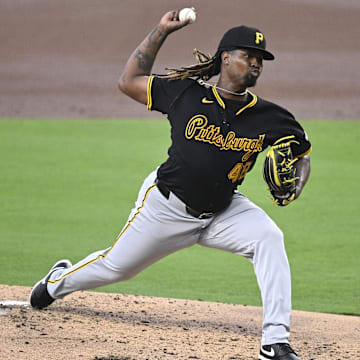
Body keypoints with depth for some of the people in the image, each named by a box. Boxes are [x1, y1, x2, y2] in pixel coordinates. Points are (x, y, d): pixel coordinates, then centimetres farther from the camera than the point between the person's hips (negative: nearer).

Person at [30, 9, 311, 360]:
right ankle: (59, 281, 50)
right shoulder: (186, 93, -13)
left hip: (223, 211, 1)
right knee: (116, 266, 13)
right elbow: (128, 81, -4)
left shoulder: (268, 118, -11)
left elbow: (301, 151, 3)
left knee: (268, 238, -27)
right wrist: (160, 31, -8)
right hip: (167, 207, -1)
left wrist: (295, 183, -19)